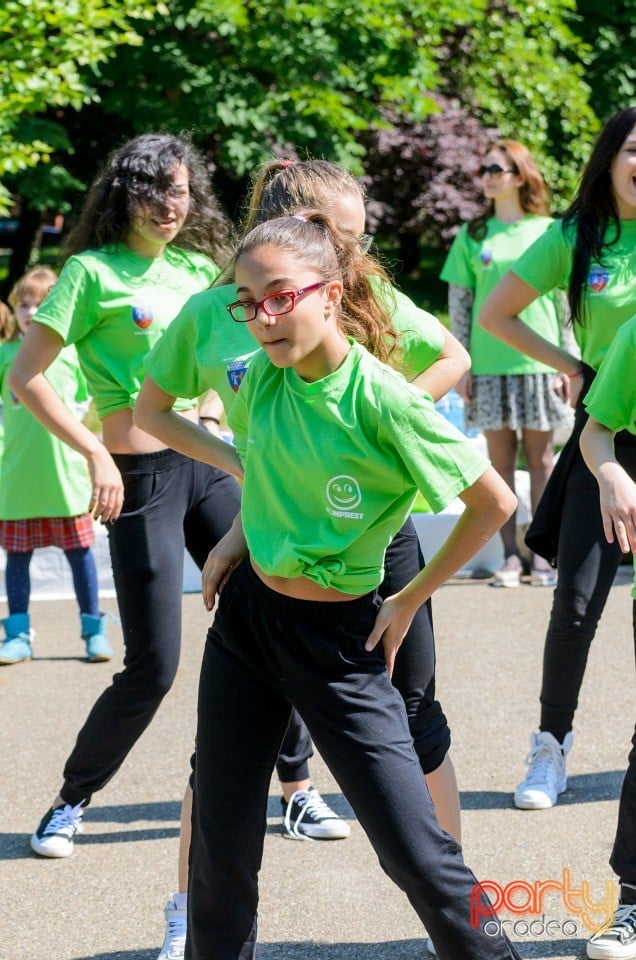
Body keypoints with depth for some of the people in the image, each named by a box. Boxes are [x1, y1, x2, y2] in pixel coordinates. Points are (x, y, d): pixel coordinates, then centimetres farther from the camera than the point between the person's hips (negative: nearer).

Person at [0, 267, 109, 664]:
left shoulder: (71, 353, 0)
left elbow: (87, 397, 13)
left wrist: (70, 414, -1)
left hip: (64, 472, 0)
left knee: (79, 550, 6)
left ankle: (94, 629, 17)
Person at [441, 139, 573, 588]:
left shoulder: (548, 231, 4)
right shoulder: (474, 235, 6)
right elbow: (459, 302, 6)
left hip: (538, 360, -1)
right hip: (489, 362, 1)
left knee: (541, 456, 2)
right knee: (501, 456, 2)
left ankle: (542, 555, 7)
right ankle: (511, 556, 6)